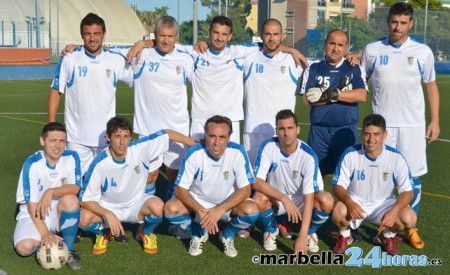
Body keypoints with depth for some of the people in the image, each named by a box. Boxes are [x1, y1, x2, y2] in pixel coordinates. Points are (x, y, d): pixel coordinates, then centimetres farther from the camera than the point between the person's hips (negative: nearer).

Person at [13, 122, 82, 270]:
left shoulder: (71, 157, -11)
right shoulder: (32, 164, -17)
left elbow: (75, 187, -22)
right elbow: (31, 203, -17)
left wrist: (51, 192, -40)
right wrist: (45, 233, -24)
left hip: (60, 213, 1)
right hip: (33, 215, -1)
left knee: (70, 199, -33)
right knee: (24, 247, -28)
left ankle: (69, 248, -12)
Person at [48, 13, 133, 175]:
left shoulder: (116, 60, 0)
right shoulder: (69, 59, -3)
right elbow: (55, 92, 0)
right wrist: (51, 126, -4)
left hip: (106, 136, 1)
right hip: (77, 137, -1)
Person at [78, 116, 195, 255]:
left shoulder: (140, 149, -19)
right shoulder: (100, 164, -24)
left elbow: (167, 134, -8)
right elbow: (85, 199, -20)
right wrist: (108, 215, -34)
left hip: (136, 204, 1)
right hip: (108, 207, -1)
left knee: (157, 206, -32)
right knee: (84, 219, -31)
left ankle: (147, 232, 4)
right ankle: (103, 232, 7)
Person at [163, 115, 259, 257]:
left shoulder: (238, 152, -21)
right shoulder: (194, 153, -21)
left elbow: (245, 190, -17)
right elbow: (180, 189, -16)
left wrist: (220, 210, -30)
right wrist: (200, 211, -32)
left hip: (229, 202, 0)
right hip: (197, 201, 1)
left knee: (251, 210, -30)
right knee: (170, 209, -26)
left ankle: (228, 235, 4)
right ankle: (199, 233, 5)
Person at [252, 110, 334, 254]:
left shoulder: (308, 155, -24)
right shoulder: (268, 146, -19)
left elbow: (309, 197, -28)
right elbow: (256, 181, -23)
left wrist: (302, 236, -35)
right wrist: (284, 198, -37)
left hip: (300, 199, -1)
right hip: (275, 197, 1)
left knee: (326, 201, -31)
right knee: (259, 198, -33)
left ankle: (310, 232, 2)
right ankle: (271, 230, 1)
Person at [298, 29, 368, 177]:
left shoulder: (354, 68, 8)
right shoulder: (314, 68, 6)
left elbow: (362, 96, -8)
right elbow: (307, 99, -7)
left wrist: (333, 94, -15)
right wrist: (342, 92, -10)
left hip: (347, 130, 0)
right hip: (319, 130, 0)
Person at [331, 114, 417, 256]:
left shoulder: (396, 157, -15)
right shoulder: (350, 154, -16)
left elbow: (407, 191, -11)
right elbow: (338, 185, -11)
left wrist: (393, 211, -31)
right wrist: (349, 203, -33)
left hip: (384, 203, 1)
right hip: (355, 202, -1)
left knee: (409, 218, -26)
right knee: (338, 212, -34)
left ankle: (387, 236, 9)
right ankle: (345, 235, 4)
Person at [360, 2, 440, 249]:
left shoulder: (423, 52, 3)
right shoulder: (372, 50, 3)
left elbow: (431, 86, 9)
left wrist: (435, 121, 5)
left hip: (413, 124, 0)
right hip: (382, 124, 0)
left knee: (413, 177, 2)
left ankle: (410, 227, 16)